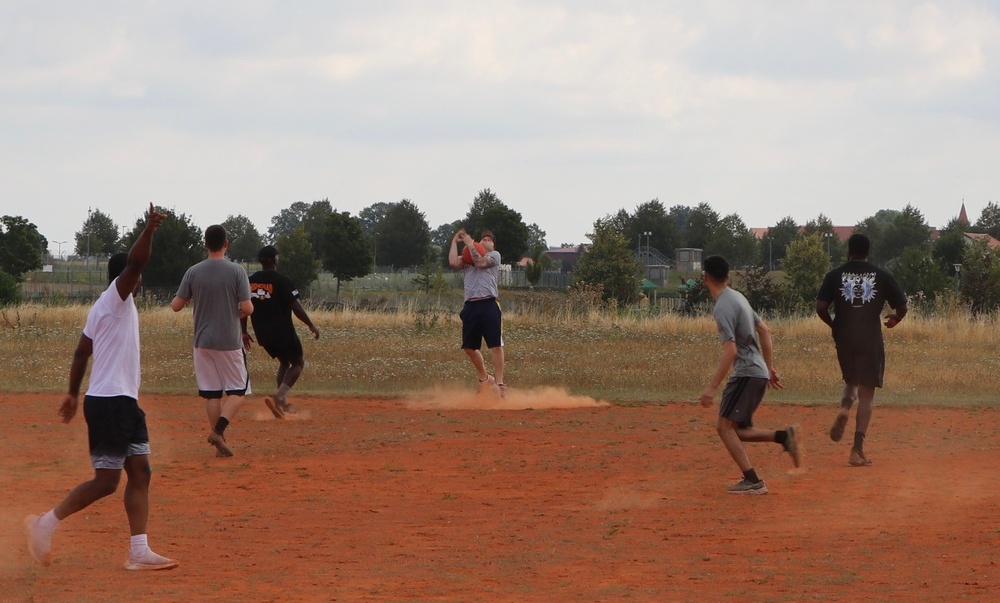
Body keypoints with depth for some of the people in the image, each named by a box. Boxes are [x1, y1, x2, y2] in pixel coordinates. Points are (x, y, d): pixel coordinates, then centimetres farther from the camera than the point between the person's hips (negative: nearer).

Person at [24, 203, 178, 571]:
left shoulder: (113, 306, 16)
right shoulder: (114, 299, -9)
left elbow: (82, 351, 20)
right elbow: (134, 264, -27)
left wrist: (74, 393, 23)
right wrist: (148, 231, -37)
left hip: (125, 402, 10)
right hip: (109, 402, -10)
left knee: (140, 472, 6)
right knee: (106, 481, -8)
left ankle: (139, 552, 5)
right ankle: (46, 523, 2)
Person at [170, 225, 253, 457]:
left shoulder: (193, 272, -3)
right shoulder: (236, 271, -10)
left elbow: (176, 306, 0)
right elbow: (247, 308, -13)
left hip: (203, 342, 3)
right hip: (230, 341, -3)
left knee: (211, 392, 10)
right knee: (237, 390, 7)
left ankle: (220, 443, 9)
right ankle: (218, 430, -14)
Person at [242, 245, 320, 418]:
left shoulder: (250, 281, 2)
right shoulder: (282, 281, -15)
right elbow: (296, 307, -16)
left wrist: (244, 332, 16)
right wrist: (311, 326, -5)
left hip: (262, 333, 6)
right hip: (282, 332, -6)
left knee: (284, 362, 25)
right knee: (298, 363, 9)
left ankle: (283, 404, 16)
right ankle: (278, 397, -13)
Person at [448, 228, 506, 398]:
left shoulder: (495, 255, 12)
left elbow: (481, 262, -7)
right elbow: (453, 263, 2)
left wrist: (470, 244, 2)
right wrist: (454, 241, 9)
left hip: (489, 305, -5)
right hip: (470, 306, 5)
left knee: (496, 345, -11)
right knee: (469, 347, 8)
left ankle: (499, 383, -10)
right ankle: (484, 379, 26)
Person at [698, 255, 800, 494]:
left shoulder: (722, 308, -17)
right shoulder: (737, 297, 13)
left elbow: (730, 351, -24)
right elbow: (764, 330, 21)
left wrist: (712, 387, -23)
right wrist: (770, 367, 25)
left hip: (746, 373, -10)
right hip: (758, 371, 10)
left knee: (725, 426, -9)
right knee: (735, 429, 13)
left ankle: (752, 481, -14)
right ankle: (783, 436, 2)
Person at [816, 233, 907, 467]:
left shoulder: (835, 276, 2)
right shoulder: (881, 276, 2)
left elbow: (820, 307, -5)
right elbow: (902, 306, 4)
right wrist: (894, 319, 27)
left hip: (844, 338, 1)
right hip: (871, 340, -1)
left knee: (851, 381, 25)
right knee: (866, 392, 2)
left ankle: (844, 408, -10)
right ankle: (857, 450, -7)